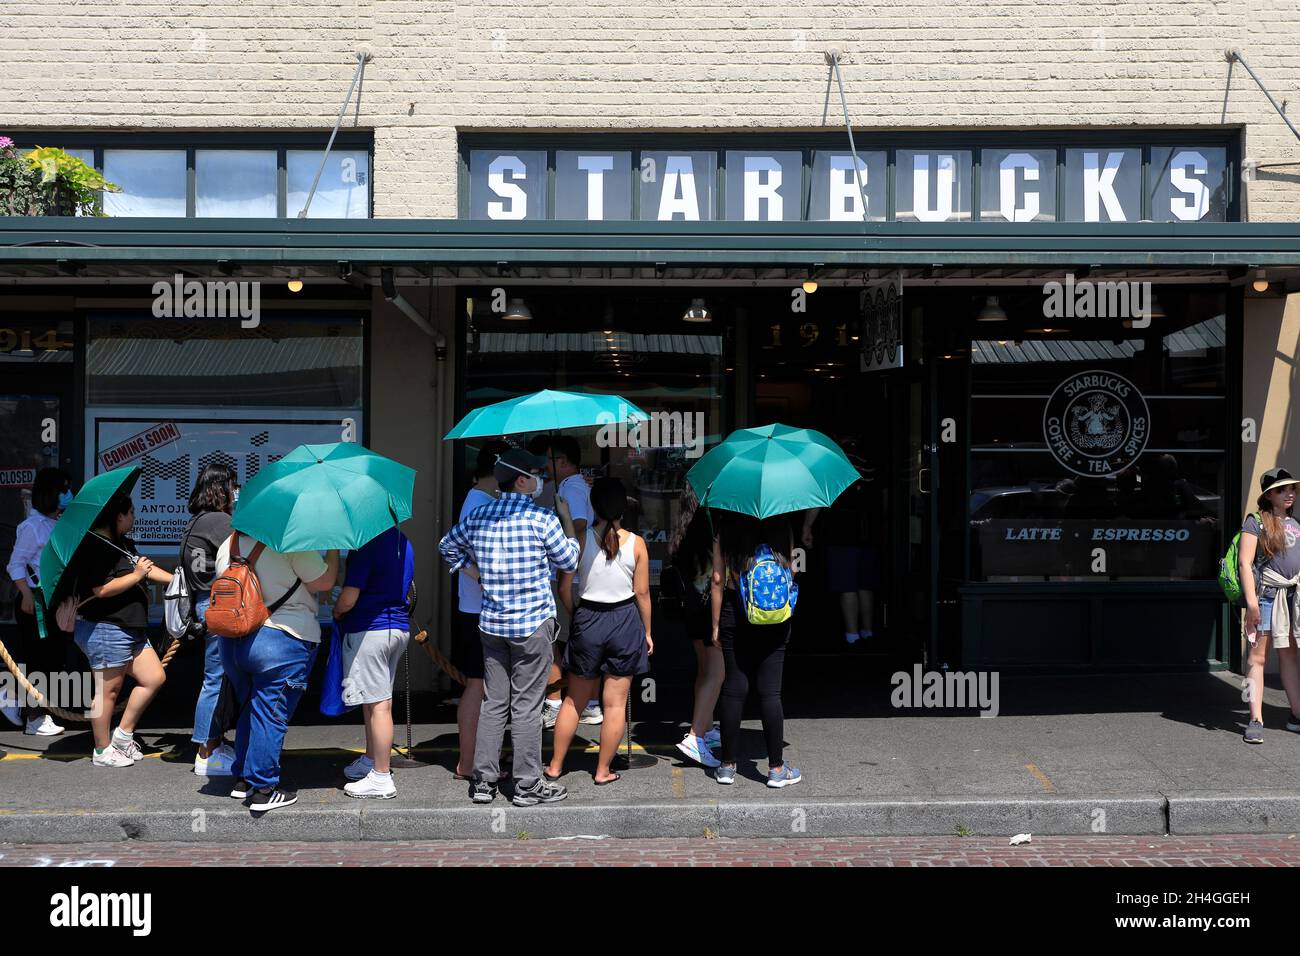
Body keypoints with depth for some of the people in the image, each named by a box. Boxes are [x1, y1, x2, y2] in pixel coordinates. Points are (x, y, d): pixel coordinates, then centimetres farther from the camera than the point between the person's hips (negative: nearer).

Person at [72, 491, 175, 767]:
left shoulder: (123, 544, 14)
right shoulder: (96, 547, -16)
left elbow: (145, 568, 25)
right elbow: (102, 589, -24)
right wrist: (137, 575, -16)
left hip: (130, 630, 10)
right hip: (105, 629, -10)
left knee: (155, 678, 9)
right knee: (109, 690, 0)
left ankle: (123, 734, 20)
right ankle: (103, 750, 13)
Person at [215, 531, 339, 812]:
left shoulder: (228, 545, 9)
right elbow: (324, 581, -12)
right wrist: (334, 547, 2)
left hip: (232, 640, 7)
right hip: (282, 639, -7)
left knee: (250, 711, 21)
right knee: (271, 715, 0)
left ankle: (242, 779, 28)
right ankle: (263, 790, 4)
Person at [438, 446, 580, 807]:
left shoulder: (477, 518, 4)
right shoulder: (542, 520, -11)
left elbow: (446, 546, 21)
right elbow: (570, 562, 1)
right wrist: (567, 520, 11)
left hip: (491, 624, 5)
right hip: (533, 624, -5)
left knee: (493, 703, 11)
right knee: (526, 706, 1)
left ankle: (483, 781, 15)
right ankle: (528, 785, 9)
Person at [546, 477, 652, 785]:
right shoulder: (636, 543, -7)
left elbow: (565, 587, -7)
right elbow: (642, 592, -3)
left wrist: (575, 615, 11)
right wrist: (647, 632, 8)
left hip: (588, 619, 1)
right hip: (626, 621, -1)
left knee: (574, 700, 15)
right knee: (615, 702, 8)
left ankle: (555, 766, 22)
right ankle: (603, 771, 15)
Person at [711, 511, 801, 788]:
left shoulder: (725, 528, -3)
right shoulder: (781, 525, -2)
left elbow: (718, 580, -2)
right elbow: (790, 571, 4)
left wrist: (716, 625, 4)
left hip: (734, 614, 0)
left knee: (734, 689, 6)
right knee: (770, 691, 3)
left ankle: (728, 766, 12)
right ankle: (776, 768, 8)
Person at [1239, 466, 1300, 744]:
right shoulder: (1256, 522, -3)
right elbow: (1245, 562, -10)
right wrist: (1251, 600, -17)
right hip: (1267, 593, -6)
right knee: (1258, 656, -5)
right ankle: (1256, 721, -6)